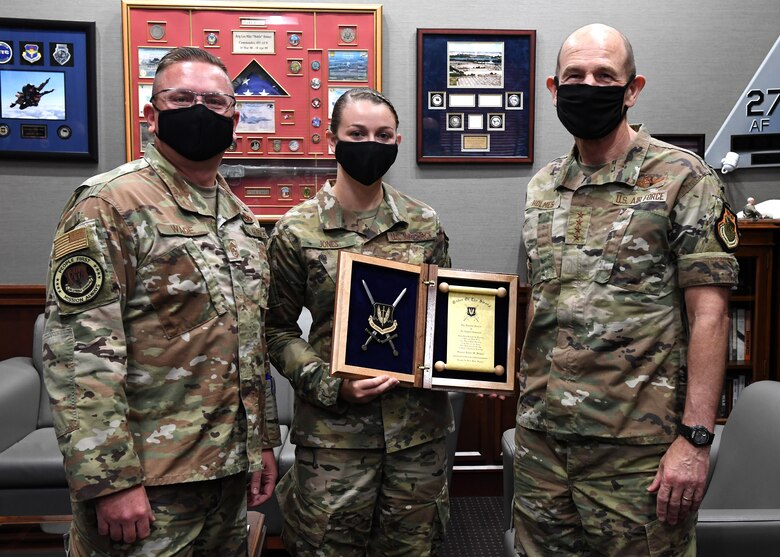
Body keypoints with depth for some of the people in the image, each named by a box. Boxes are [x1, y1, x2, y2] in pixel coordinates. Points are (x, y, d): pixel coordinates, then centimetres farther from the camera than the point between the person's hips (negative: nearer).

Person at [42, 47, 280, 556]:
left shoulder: (241, 217, 10)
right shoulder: (110, 204, -12)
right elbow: (80, 354, -18)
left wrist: (264, 441, 14)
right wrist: (111, 481, -20)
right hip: (148, 479, -7)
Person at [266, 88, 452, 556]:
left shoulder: (425, 223, 4)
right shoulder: (297, 230, -4)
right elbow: (278, 330, 0)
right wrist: (330, 385, -14)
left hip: (420, 428, 3)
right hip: (333, 431, -2)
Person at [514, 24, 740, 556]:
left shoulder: (682, 178, -6)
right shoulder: (542, 187, 10)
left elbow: (708, 314, -10)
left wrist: (696, 439, -14)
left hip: (637, 447, -5)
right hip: (540, 435, 5)